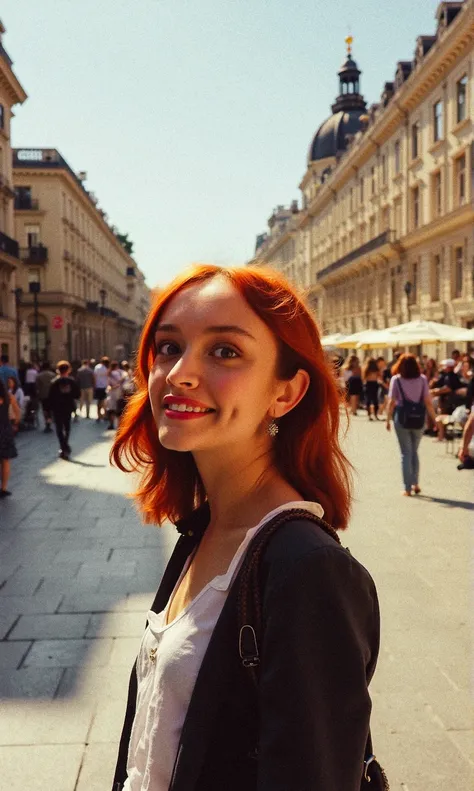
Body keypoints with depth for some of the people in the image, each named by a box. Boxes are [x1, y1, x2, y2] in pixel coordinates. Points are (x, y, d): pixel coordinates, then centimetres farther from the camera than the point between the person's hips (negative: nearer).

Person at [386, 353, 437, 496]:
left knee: (406, 453, 6)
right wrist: (435, 419, 3)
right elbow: (428, 401, -4)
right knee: (414, 452, 19)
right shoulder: (422, 379, 0)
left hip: (402, 419, -2)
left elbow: (392, 402, -7)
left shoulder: (396, 379, -4)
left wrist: (388, 419, 0)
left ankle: (407, 488, 6)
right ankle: (416, 484, 19)